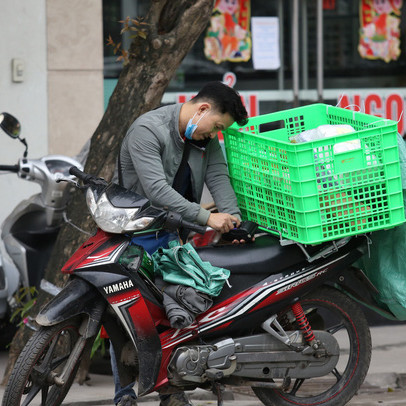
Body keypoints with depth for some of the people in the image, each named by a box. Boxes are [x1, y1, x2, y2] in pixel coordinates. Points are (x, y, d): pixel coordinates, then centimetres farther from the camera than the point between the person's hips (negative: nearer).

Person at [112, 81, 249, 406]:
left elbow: (218, 176, -6)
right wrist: (207, 218, -33)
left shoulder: (206, 139, 5)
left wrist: (232, 215, -26)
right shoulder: (147, 130, -20)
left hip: (173, 233, 6)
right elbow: (157, 189, -29)